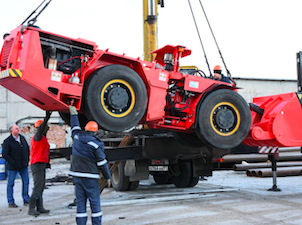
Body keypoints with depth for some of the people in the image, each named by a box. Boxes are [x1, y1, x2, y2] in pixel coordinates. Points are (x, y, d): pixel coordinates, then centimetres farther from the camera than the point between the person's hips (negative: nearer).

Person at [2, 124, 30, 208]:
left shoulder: (22, 138, 7)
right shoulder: (7, 141, -11)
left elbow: (27, 148, 18)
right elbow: (4, 154, -15)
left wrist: (27, 159, 9)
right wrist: (13, 163, -17)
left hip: (23, 166, 6)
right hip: (12, 167, -5)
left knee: (26, 182, 6)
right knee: (10, 184, 3)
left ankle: (26, 200, 15)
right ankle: (11, 202, 11)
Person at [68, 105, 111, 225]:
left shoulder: (77, 137, 4)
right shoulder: (96, 144, -10)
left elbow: (75, 127, 27)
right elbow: (102, 162, -7)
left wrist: (73, 114, 42)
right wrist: (107, 177, 3)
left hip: (77, 174, 5)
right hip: (90, 176, -5)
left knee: (80, 201, 7)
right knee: (94, 202, 1)